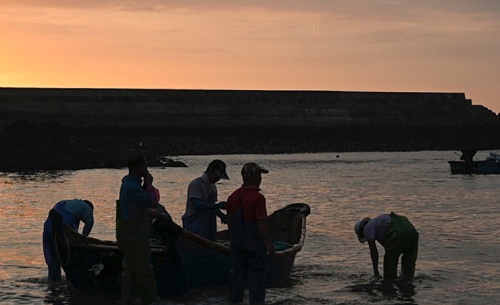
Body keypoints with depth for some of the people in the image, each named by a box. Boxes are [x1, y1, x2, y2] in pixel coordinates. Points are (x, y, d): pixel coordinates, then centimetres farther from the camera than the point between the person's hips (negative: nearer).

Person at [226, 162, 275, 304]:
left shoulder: (233, 196, 5)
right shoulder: (258, 198, -19)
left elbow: (229, 220, 12)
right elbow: (262, 223, -20)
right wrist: (269, 244, -14)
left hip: (237, 243, 7)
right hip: (255, 243, -7)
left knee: (238, 273, 14)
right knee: (256, 274, 2)